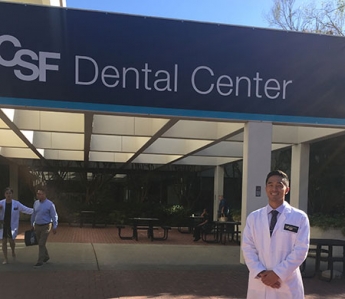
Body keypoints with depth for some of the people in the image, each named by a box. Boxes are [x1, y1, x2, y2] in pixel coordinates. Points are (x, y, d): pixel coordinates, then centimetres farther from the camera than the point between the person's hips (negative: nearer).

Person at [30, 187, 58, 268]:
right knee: (40, 243, 15)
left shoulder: (50, 204, -15)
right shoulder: (36, 203, 2)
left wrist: (55, 227, -10)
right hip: (37, 226, 6)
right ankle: (46, 257, 35)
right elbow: (34, 214, 14)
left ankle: (40, 262, -1)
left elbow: (54, 216, -11)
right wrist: (32, 224, 19)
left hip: (46, 226, -6)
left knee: (41, 244, -8)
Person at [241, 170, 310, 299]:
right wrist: (261, 273, -11)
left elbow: (300, 250, -7)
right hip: (258, 283, 2)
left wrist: (278, 273, -13)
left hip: (287, 284, -2)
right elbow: (247, 248, 1)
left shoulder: (299, 217, -2)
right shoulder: (253, 217, 6)